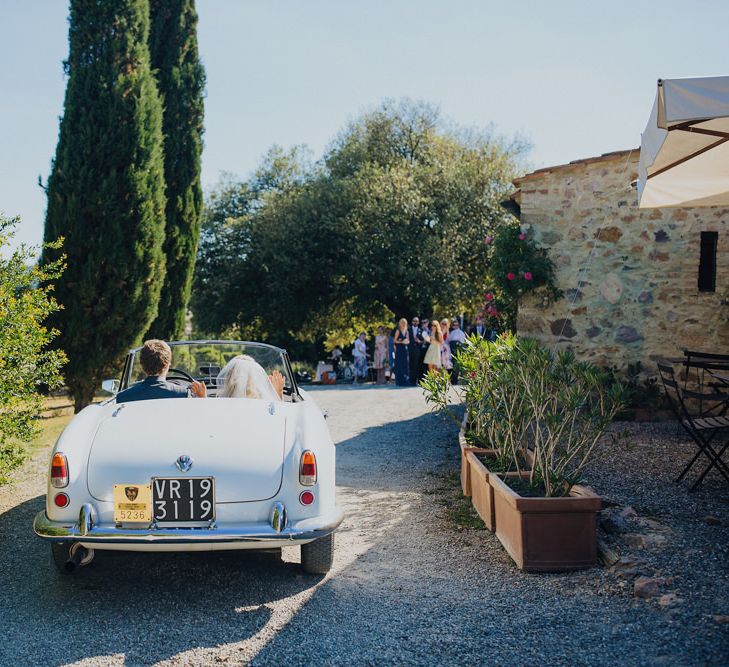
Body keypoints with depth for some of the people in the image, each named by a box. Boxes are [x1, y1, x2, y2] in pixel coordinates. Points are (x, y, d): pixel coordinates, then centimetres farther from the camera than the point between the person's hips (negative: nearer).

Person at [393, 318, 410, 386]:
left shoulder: (407, 331, 13)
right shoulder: (398, 331, -2)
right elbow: (395, 340, -5)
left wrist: (407, 342, -5)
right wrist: (401, 342, -18)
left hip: (405, 350, 5)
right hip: (399, 350, -5)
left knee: (405, 365, 3)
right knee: (399, 365, -6)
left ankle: (405, 381, 7)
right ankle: (399, 381, -3)